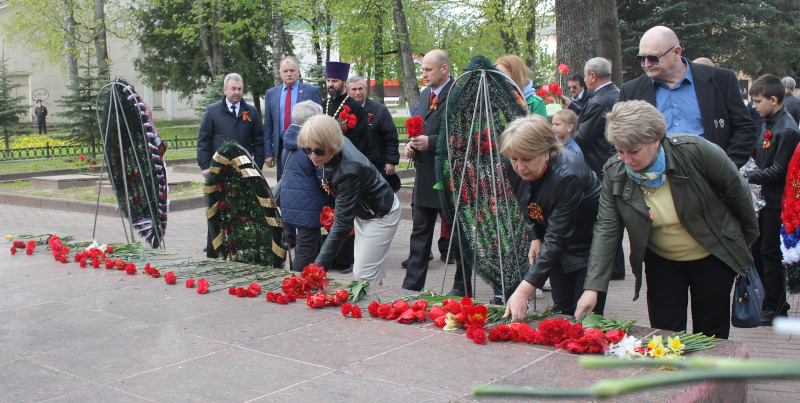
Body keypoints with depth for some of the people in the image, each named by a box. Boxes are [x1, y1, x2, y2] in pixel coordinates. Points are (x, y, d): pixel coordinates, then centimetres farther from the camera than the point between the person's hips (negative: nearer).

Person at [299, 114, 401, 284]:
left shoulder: (348, 172, -38)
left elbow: (342, 223, -37)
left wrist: (320, 264, -39)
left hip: (381, 217, -9)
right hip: (363, 212, 9)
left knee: (363, 276, -7)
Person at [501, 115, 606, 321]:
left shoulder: (568, 174, -36)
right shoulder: (514, 168, -15)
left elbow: (556, 239, -38)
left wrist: (523, 292, -42)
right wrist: (534, 238, -8)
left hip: (590, 245, -6)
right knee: (562, 311, 8)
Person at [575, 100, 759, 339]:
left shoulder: (695, 151, -24)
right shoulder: (615, 172, -15)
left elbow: (737, 190, -8)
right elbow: (606, 230, -15)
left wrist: (749, 236, 7)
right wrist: (593, 286, -23)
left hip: (712, 257, -2)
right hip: (662, 263, 2)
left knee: (711, 334, 8)